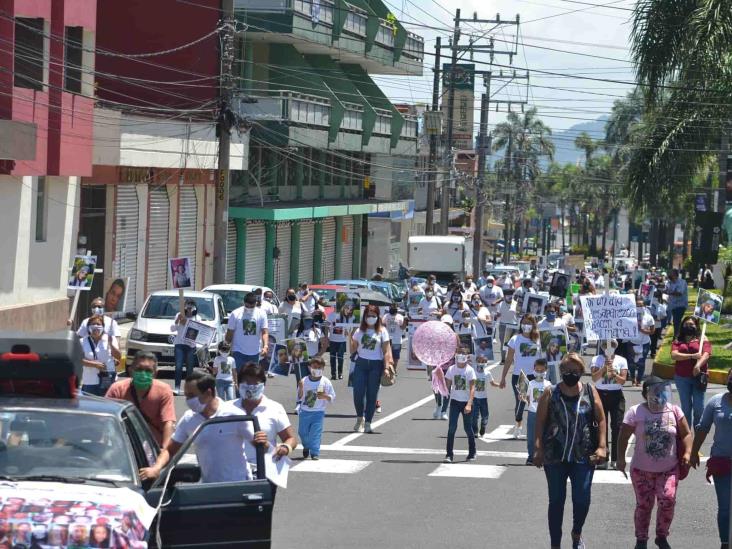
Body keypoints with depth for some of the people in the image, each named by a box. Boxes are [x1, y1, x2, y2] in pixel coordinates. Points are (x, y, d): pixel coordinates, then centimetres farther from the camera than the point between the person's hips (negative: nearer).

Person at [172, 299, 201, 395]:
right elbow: (172, 329, 5)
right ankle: (177, 388, -14)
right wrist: (177, 321, -10)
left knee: (190, 368, 3)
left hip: (191, 345, 1)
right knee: (178, 366, -11)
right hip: (179, 344, -1)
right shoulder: (179, 316, 6)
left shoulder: (197, 318, 8)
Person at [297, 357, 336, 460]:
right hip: (304, 411, 3)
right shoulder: (304, 381, -2)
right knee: (302, 432, 13)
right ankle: (306, 446, 42)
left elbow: (332, 397, -1)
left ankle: (315, 453, -12)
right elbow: (299, 397, 2)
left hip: (318, 412, -3)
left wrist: (325, 396, -22)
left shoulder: (326, 382, -5)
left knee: (316, 432, -13)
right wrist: (301, 388, -17)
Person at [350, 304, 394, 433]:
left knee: (372, 394, -1)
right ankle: (360, 417, 17)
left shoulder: (382, 331, 3)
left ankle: (367, 423, 6)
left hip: (376, 365, -1)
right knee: (358, 393, -7)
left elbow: (386, 351, 1)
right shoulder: (359, 331, 8)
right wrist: (350, 337, -4)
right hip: (361, 363, 1)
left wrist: (386, 367, -7)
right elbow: (353, 349, 10)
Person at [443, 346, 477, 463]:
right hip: (455, 401, 2)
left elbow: (472, 388, -13)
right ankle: (449, 454, -7)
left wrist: (469, 404, -23)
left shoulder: (469, 370, -8)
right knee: (452, 427, -8)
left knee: (468, 428, 7)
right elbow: (447, 385, 10)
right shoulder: (451, 369, 1)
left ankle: (472, 453, 24)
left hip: (466, 402, -2)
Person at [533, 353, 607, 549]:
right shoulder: (550, 394, -1)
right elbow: (540, 422, -1)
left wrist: (602, 446, -3)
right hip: (554, 457, 0)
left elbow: (601, 420, 5)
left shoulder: (590, 392, 2)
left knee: (582, 499, -3)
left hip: (583, 457, 0)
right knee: (556, 501, 5)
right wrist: (538, 448, -10)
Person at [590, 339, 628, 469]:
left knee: (617, 426, -5)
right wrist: (604, 367, -21)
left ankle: (615, 459, -1)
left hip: (616, 395, 0)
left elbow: (623, 380, -4)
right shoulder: (596, 359, 3)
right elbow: (594, 378, -10)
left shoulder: (621, 361, 5)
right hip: (601, 394, 0)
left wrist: (614, 374, -21)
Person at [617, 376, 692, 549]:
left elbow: (686, 434, 4)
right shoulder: (636, 412, -9)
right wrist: (621, 459, -9)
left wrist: (687, 452, -10)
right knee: (644, 504, 5)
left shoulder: (674, 411, -3)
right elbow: (624, 437, -4)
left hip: (668, 469, 1)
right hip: (642, 470, -1)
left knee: (668, 500, -13)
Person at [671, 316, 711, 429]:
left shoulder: (702, 339, 4)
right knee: (686, 407, 8)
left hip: (698, 376, -2)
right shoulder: (678, 341, 9)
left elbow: (706, 355, -10)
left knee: (698, 406, -4)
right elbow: (674, 355, -7)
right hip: (682, 378, 2)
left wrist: (698, 365, -29)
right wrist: (692, 356, -15)